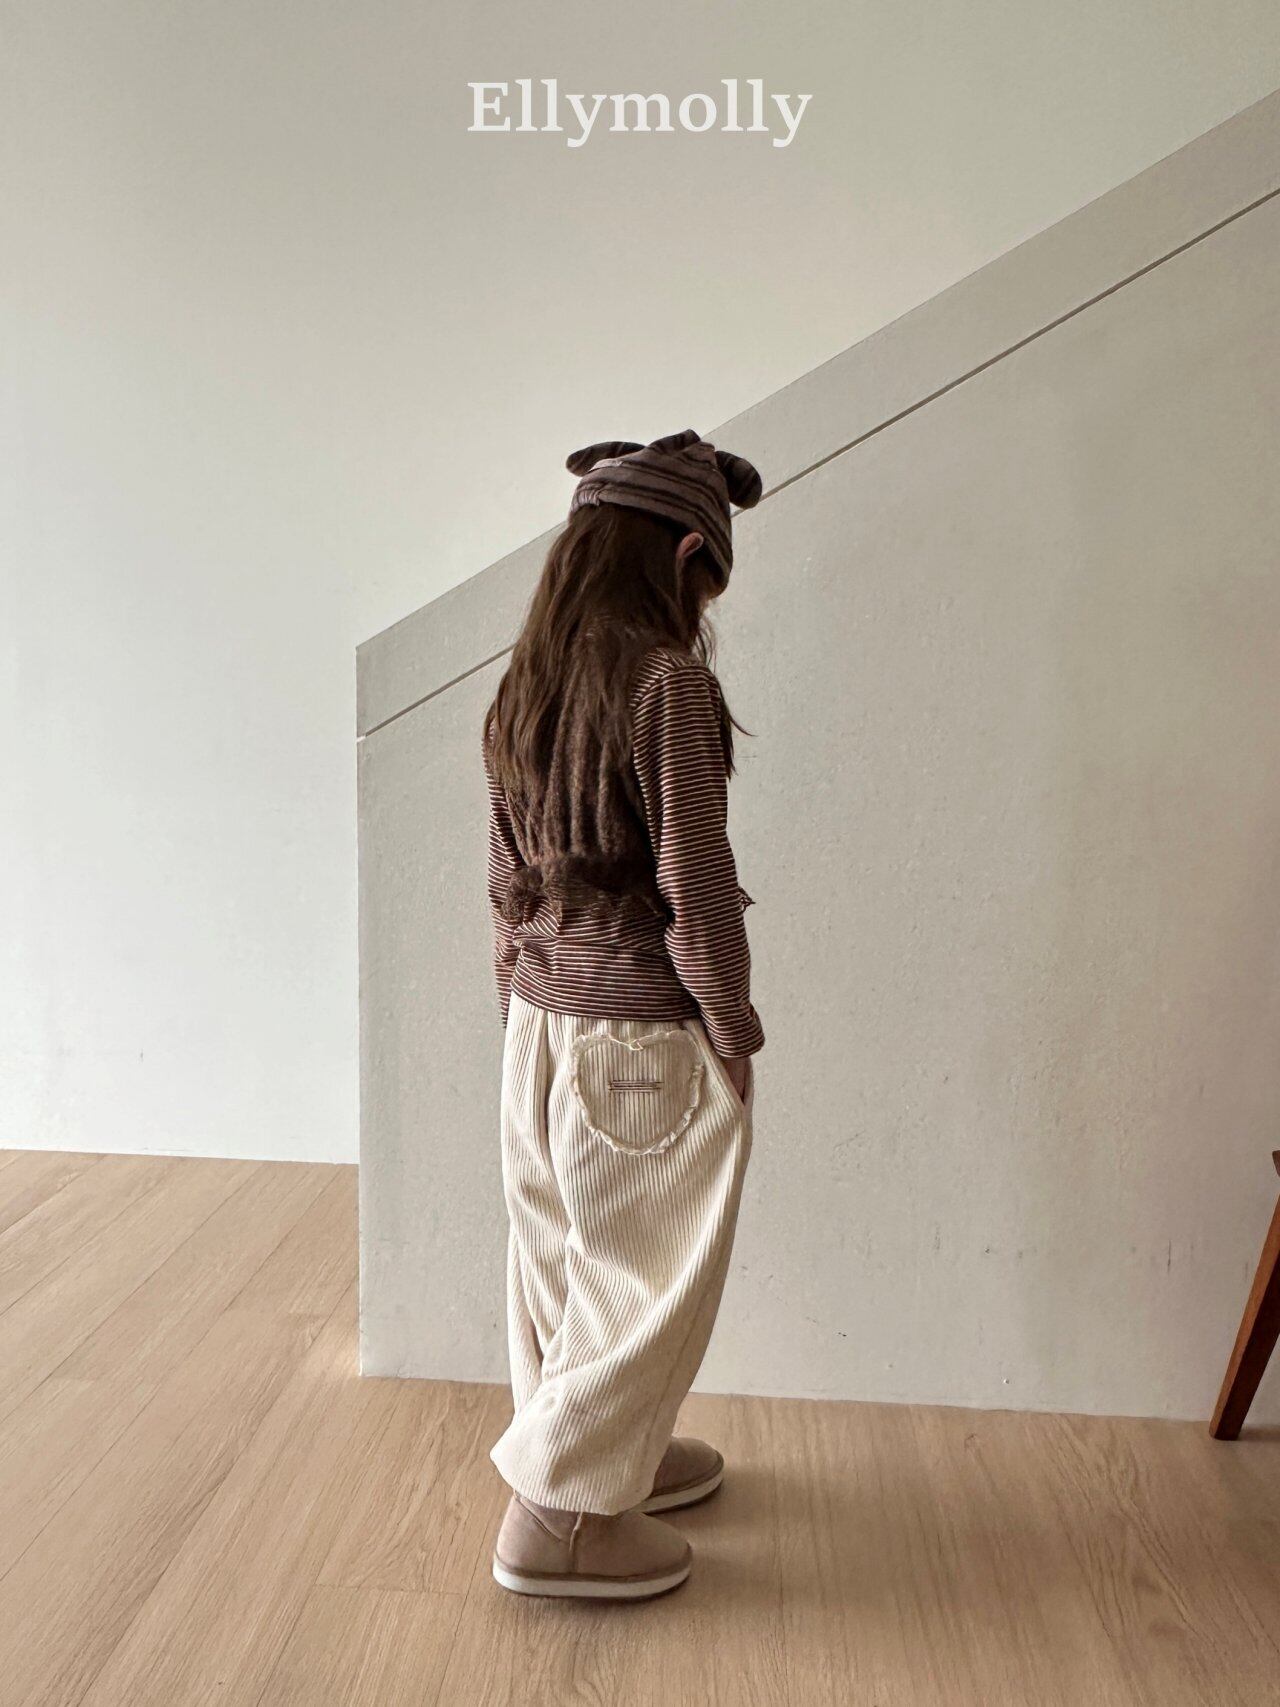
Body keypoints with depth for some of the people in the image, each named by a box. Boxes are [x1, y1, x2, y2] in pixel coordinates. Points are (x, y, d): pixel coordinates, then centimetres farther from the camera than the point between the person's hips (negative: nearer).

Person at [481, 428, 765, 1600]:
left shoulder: (523, 690, 4)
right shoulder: (666, 681, -18)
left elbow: (507, 876, 10)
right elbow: (695, 888, -19)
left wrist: (526, 1002, 19)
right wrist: (737, 1034, -7)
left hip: (541, 1022, 8)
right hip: (647, 1031, -8)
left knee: (563, 1254, 20)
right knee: (647, 1274, 8)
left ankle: (612, 1450, 40)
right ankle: (560, 1514, 19)